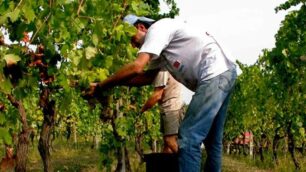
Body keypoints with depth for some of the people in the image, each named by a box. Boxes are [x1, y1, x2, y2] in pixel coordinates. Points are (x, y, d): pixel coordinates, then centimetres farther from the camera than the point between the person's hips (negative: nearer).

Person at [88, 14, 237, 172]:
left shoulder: (157, 28, -6)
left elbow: (136, 67, -16)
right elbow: (146, 76, 25)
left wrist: (101, 87, -9)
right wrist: (116, 82, 16)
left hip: (216, 74, -11)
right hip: (221, 75, 11)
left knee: (188, 138, -13)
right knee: (211, 140, 16)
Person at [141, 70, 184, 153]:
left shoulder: (162, 70, -15)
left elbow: (157, 95, -17)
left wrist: (141, 110, -11)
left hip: (171, 109, -11)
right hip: (168, 109, 11)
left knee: (170, 141, -13)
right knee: (167, 140, 9)